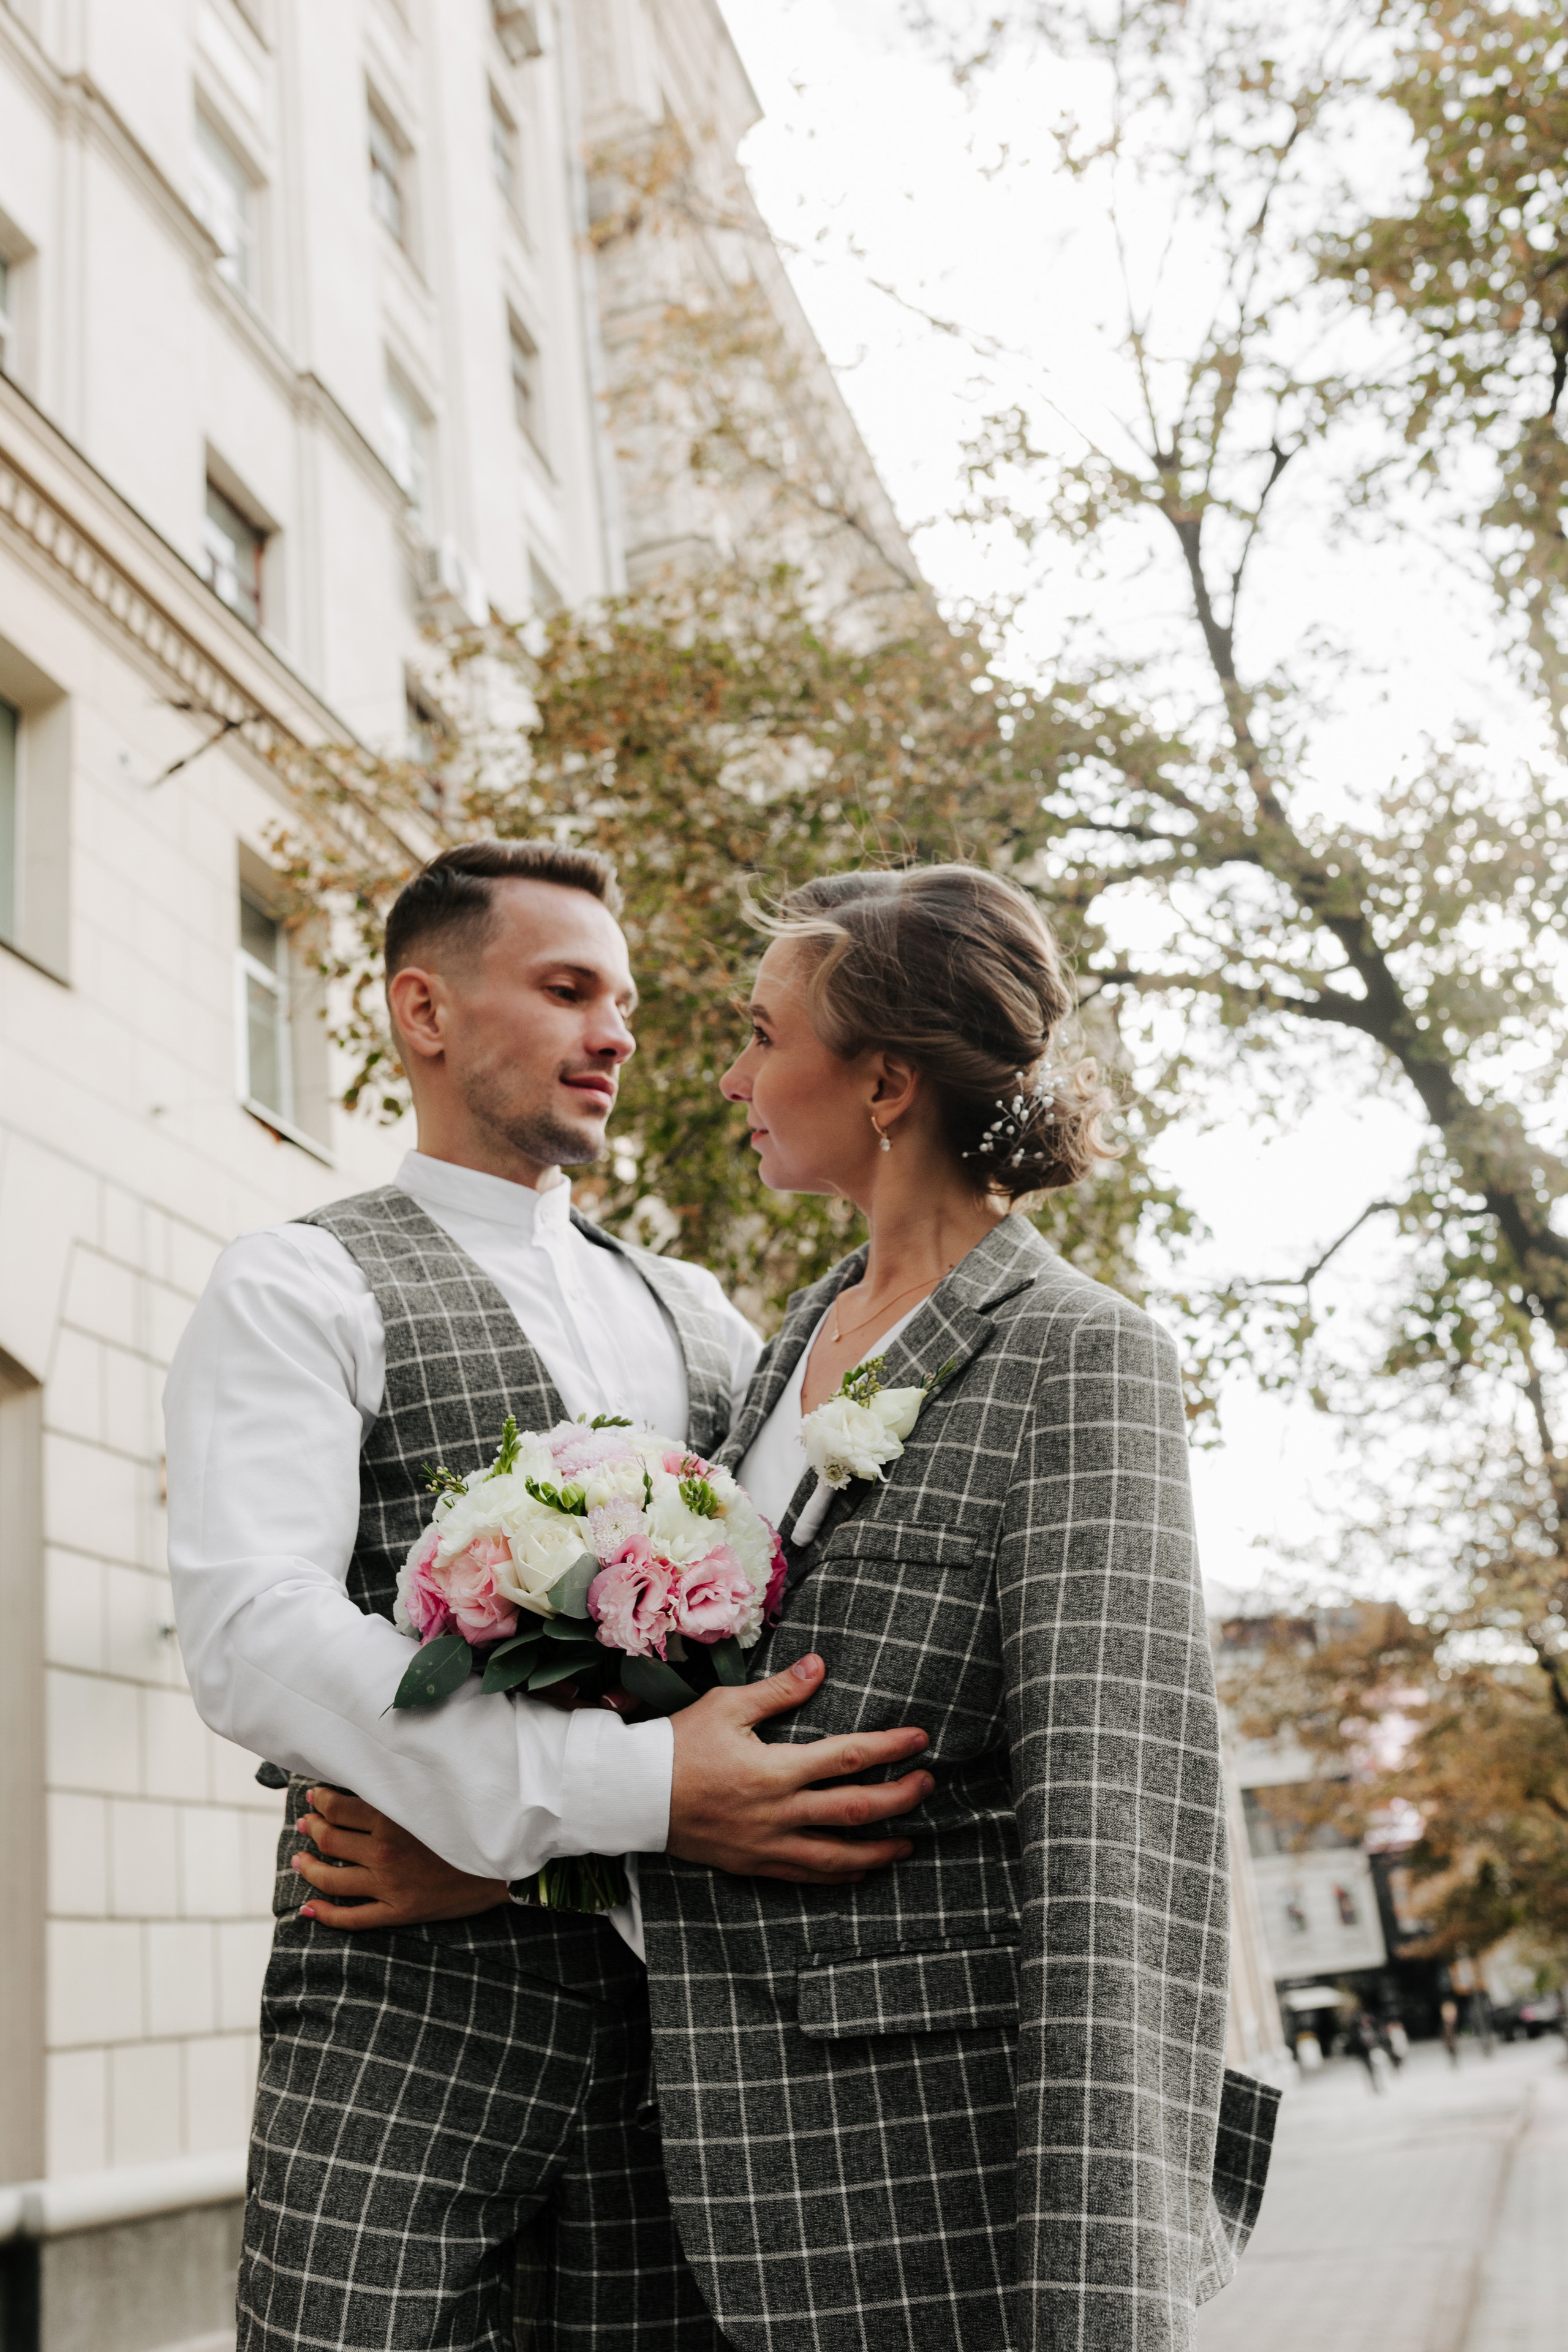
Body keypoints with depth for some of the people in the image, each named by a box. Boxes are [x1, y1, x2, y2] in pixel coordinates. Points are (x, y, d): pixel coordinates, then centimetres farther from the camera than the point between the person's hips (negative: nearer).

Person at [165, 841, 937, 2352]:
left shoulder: (694, 1315, 19)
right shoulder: (302, 1289, 1)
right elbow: (252, 1638, -15)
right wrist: (633, 1789, -24)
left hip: (679, 2002, 5)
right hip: (415, 2013, -4)